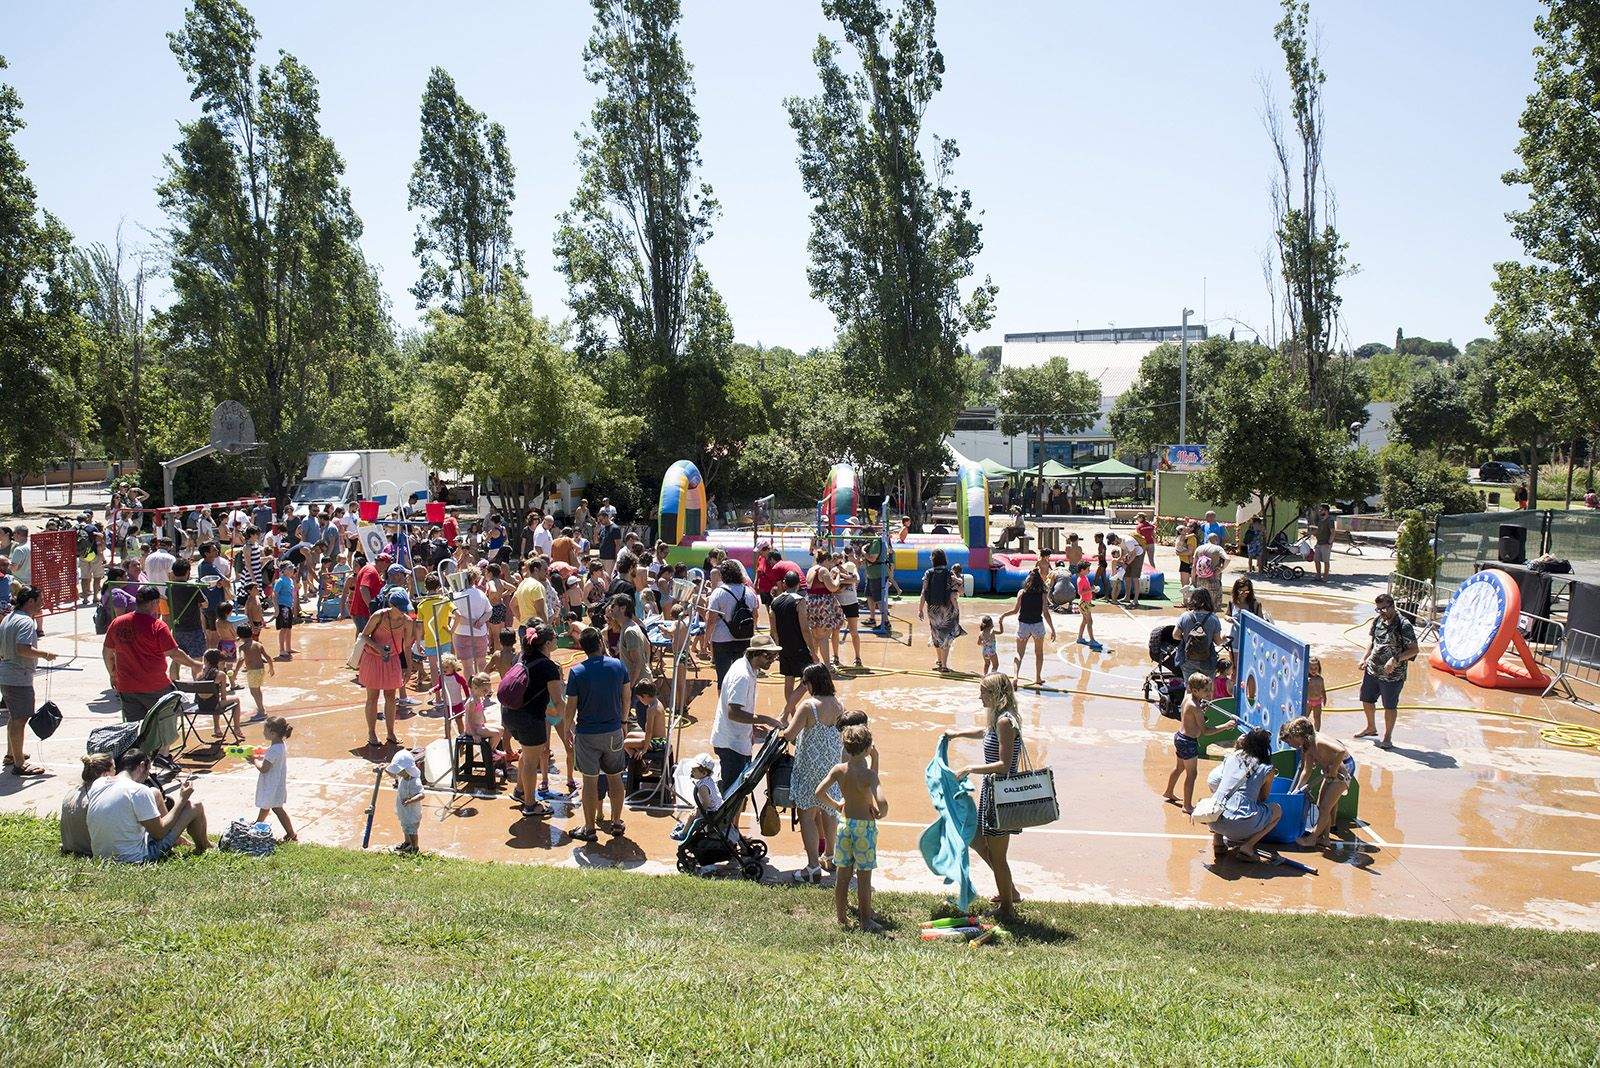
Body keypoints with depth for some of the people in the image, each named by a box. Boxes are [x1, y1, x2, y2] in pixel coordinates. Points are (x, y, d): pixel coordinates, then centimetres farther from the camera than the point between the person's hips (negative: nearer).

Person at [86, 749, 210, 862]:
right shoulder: (139, 791, -23)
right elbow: (159, 833, -15)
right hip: (136, 859, -8)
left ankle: (178, 840, 40)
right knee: (195, 806, 2)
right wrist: (182, 799, -5)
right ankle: (202, 849, 32)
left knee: (155, 793, 21)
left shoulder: (97, 784, 0)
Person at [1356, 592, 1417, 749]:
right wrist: (1365, 657, 7)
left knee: (1390, 706, 8)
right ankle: (1371, 728, 42)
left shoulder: (1404, 625, -19)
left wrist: (1395, 659, -28)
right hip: (1372, 669, 7)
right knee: (1367, 700, 19)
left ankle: (1387, 737, 24)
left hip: (1392, 675, -7)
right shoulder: (1378, 620, 1)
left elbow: (1414, 649, -18)